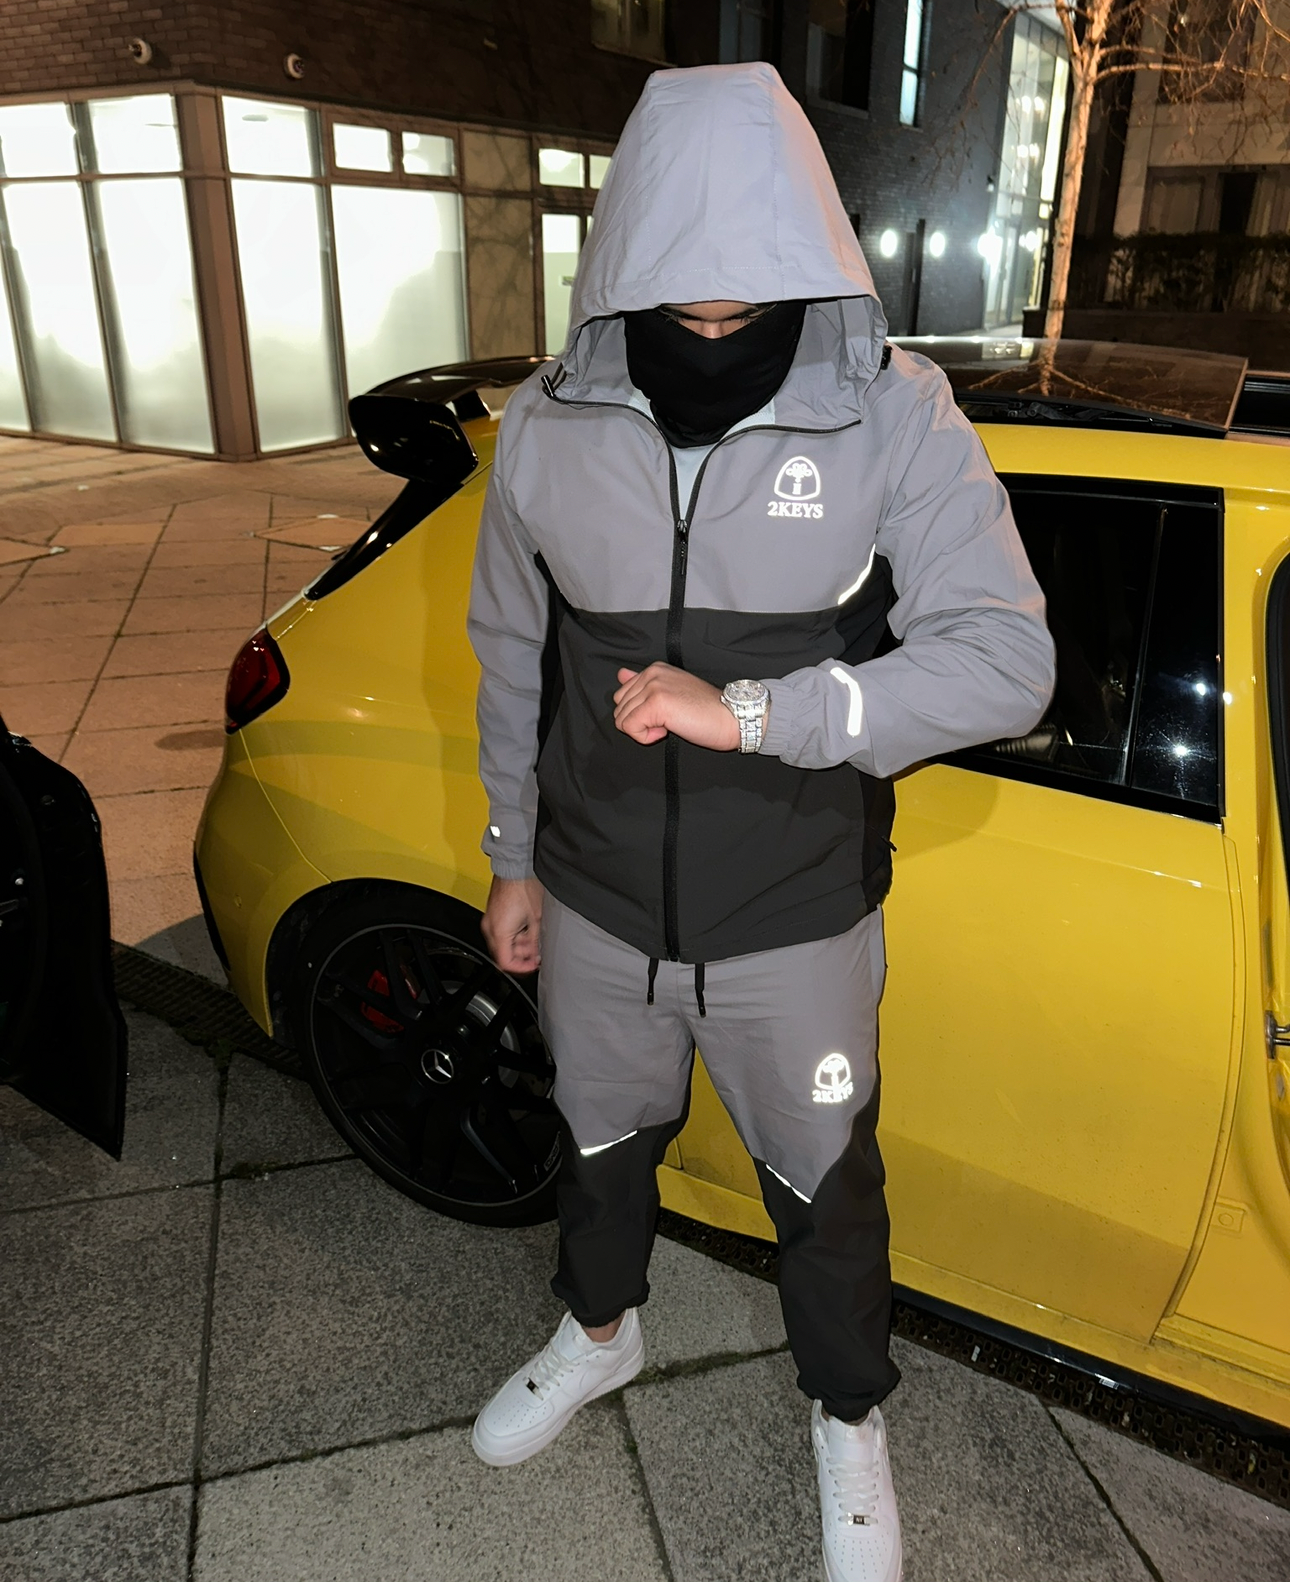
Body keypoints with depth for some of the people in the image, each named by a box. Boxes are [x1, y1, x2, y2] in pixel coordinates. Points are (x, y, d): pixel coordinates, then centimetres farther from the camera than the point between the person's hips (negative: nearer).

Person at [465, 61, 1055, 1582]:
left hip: (796, 927, -2)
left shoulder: (895, 418, -16)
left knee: (825, 1187, 19)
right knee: (600, 1145, 26)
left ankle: (850, 1417, 51)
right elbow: (512, 660, 3)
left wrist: (753, 712, -31)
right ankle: (599, 1333, 60)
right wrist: (515, 860, 10)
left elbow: (1006, 660, -21)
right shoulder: (548, 430, -8)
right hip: (596, 908, 3)